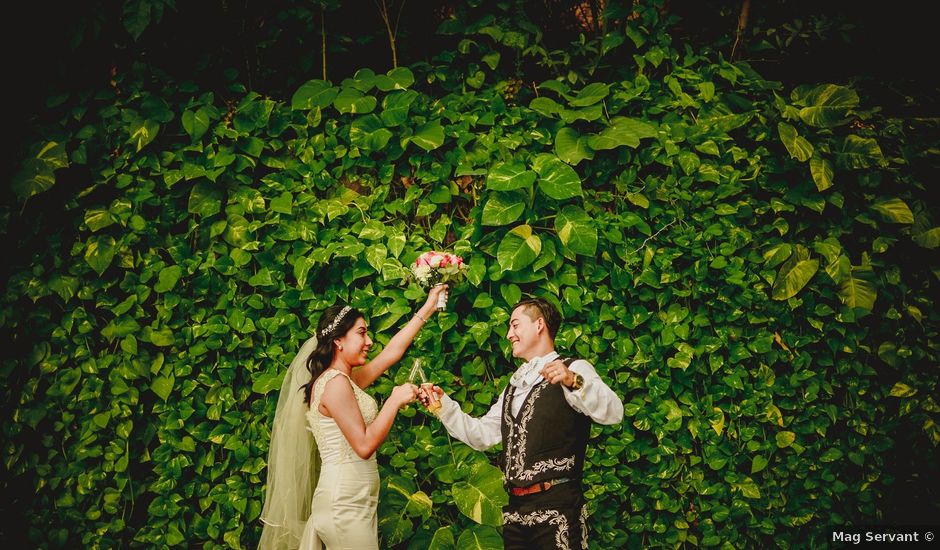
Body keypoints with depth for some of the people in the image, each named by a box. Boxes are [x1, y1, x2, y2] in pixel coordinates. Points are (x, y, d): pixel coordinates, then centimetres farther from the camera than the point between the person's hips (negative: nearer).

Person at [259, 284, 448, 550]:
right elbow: (365, 446, -19)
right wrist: (395, 401, -12)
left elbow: (392, 352, 21)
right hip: (346, 504, -9)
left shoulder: (346, 381, 13)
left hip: (353, 501, 9)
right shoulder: (335, 383, -14)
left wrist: (427, 309, 24)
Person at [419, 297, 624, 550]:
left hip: (557, 509, -7)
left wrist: (573, 380, -35)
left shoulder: (574, 370, -3)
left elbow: (613, 413, -19)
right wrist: (444, 405, 11)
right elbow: (482, 435, 21)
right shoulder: (515, 384, 21)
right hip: (515, 510, 7)